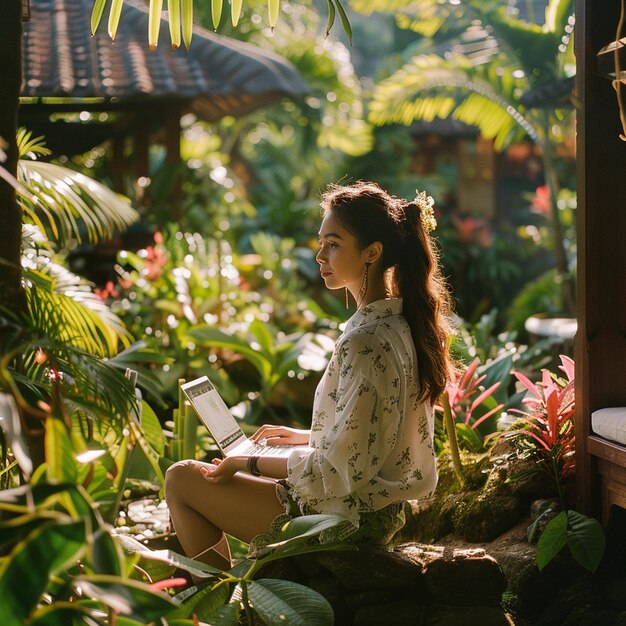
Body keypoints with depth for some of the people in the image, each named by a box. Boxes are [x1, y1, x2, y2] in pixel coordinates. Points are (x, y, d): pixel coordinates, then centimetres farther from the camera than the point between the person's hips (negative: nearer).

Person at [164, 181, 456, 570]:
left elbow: (341, 469, -26)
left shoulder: (364, 341, -26)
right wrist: (305, 437, 17)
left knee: (181, 479, 1)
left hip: (346, 515, -10)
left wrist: (249, 463, -15)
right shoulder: (404, 323, 2)